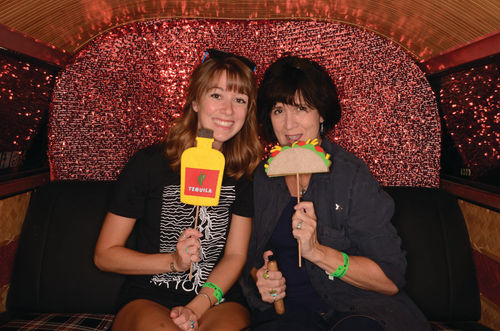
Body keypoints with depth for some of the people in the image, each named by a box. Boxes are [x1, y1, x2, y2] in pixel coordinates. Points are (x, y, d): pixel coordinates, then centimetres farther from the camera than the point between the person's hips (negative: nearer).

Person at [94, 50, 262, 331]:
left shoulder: (244, 171, 1)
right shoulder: (149, 163, -7)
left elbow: (235, 255, 1)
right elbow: (105, 255, -3)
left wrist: (197, 308, -13)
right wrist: (175, 262, -15)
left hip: (217, 298, 2)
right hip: (147, 298, -1)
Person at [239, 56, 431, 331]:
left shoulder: (352, 174, -10)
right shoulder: (261, 177, 2)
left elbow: (391, 280, -11)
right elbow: (250, 256, 15)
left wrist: (318, 251, -23)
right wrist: (258, 278, -7)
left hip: (352, 308, -2)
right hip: (284, 309, 2)